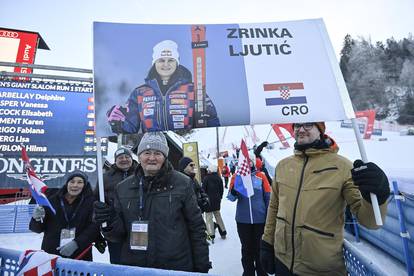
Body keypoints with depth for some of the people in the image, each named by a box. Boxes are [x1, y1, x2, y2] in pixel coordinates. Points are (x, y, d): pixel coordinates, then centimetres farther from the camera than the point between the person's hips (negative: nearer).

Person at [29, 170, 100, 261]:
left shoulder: (90, 202, -3)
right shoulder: (53, 200, 2)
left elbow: (94, 228, -10)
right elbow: (38, 228, 8)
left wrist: (77, 243, -20)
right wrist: (36, 219, -12)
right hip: (51, 254, 2)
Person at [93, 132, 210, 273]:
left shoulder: (182, 183, -9)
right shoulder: (123, 188, 0)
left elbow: (196, 228, -4)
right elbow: (120, 234, 5)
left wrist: (202, 266, -3)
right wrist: (110, 223, -15)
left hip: (177, 266, -2)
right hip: (134, 266, 3)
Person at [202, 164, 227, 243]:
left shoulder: (206, 178, -14)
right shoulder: (219, 178, 3)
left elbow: (203, 190, -12)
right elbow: (222, 189, 9)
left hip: (209, 200, -6)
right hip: (217, 200, 6)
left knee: (209, 218, 0)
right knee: (218, 215, 19)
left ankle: (211, 236, -2)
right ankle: (223, 233, 26)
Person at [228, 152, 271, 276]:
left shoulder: (261, 176, -3)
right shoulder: (236, 176, -1)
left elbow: (268, 197, 1)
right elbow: (231, 197, -4)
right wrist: (233, 192, -26)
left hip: (260, 219, -1)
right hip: (243, 219, 1)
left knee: (260, 248, 14)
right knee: (247, 248, 16)